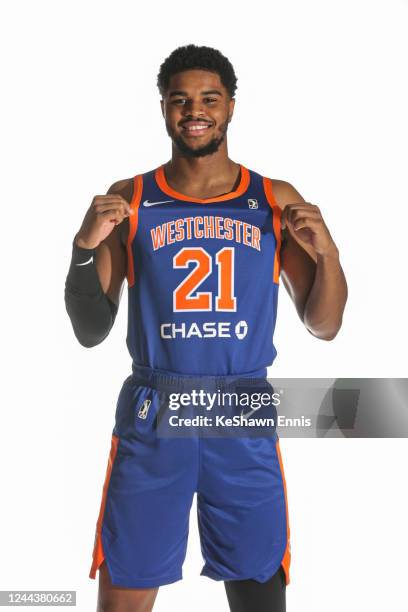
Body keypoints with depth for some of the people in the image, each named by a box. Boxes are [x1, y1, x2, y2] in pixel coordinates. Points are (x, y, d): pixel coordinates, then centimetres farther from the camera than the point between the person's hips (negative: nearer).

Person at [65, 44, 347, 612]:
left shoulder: (277, 201, 5)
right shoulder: (128, 200, 3)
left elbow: (324, 326, 7)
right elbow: (90, 332, 3)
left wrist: (327, 252, -10)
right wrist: (85, 248, -12)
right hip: (152, 417, 0)